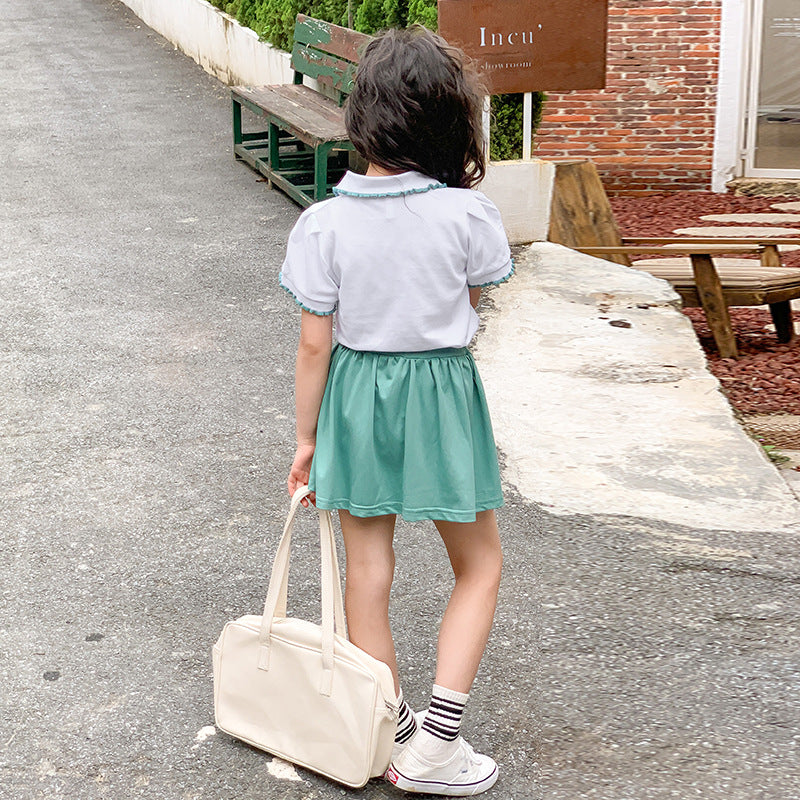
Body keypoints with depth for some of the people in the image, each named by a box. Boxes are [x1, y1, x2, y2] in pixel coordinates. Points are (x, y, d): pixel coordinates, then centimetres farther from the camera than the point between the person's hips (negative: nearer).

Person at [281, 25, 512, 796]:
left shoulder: (325, 223, -12)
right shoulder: (466, 212, -14)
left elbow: (314, 344, -8)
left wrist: (306, 437, 4)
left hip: (356, 399, 2)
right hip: (442, 394, -1)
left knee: (367, 570, 14)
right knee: (479, 567, 15)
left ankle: (391, 731, 27)